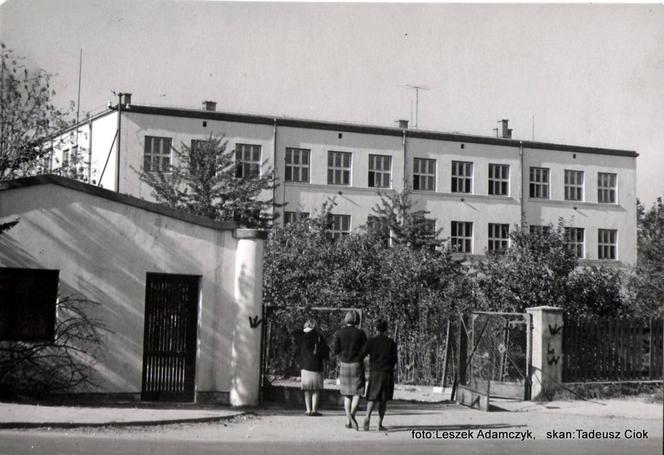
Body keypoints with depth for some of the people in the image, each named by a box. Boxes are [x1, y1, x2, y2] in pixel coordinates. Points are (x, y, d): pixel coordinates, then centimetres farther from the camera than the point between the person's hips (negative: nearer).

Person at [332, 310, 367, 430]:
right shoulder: (360, 333, -7)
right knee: (357, 393, -1)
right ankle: (352, 414, -26)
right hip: (357, 365, -3)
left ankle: (348, 420, 10)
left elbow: (335, 350, -6)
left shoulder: (339, 333, -2)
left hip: (344, 365, 3)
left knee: (347, 394, 14)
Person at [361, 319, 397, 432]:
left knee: (372, 398, 5)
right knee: (383, 399, 8)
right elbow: (394, 360, 2)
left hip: (374, 372, 0)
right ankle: (380, 424, 5)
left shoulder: (371, 341, -3)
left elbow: (361, 355, -9)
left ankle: (368, 417, -21)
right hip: (387, 373, 0)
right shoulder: (391, 342, 1)